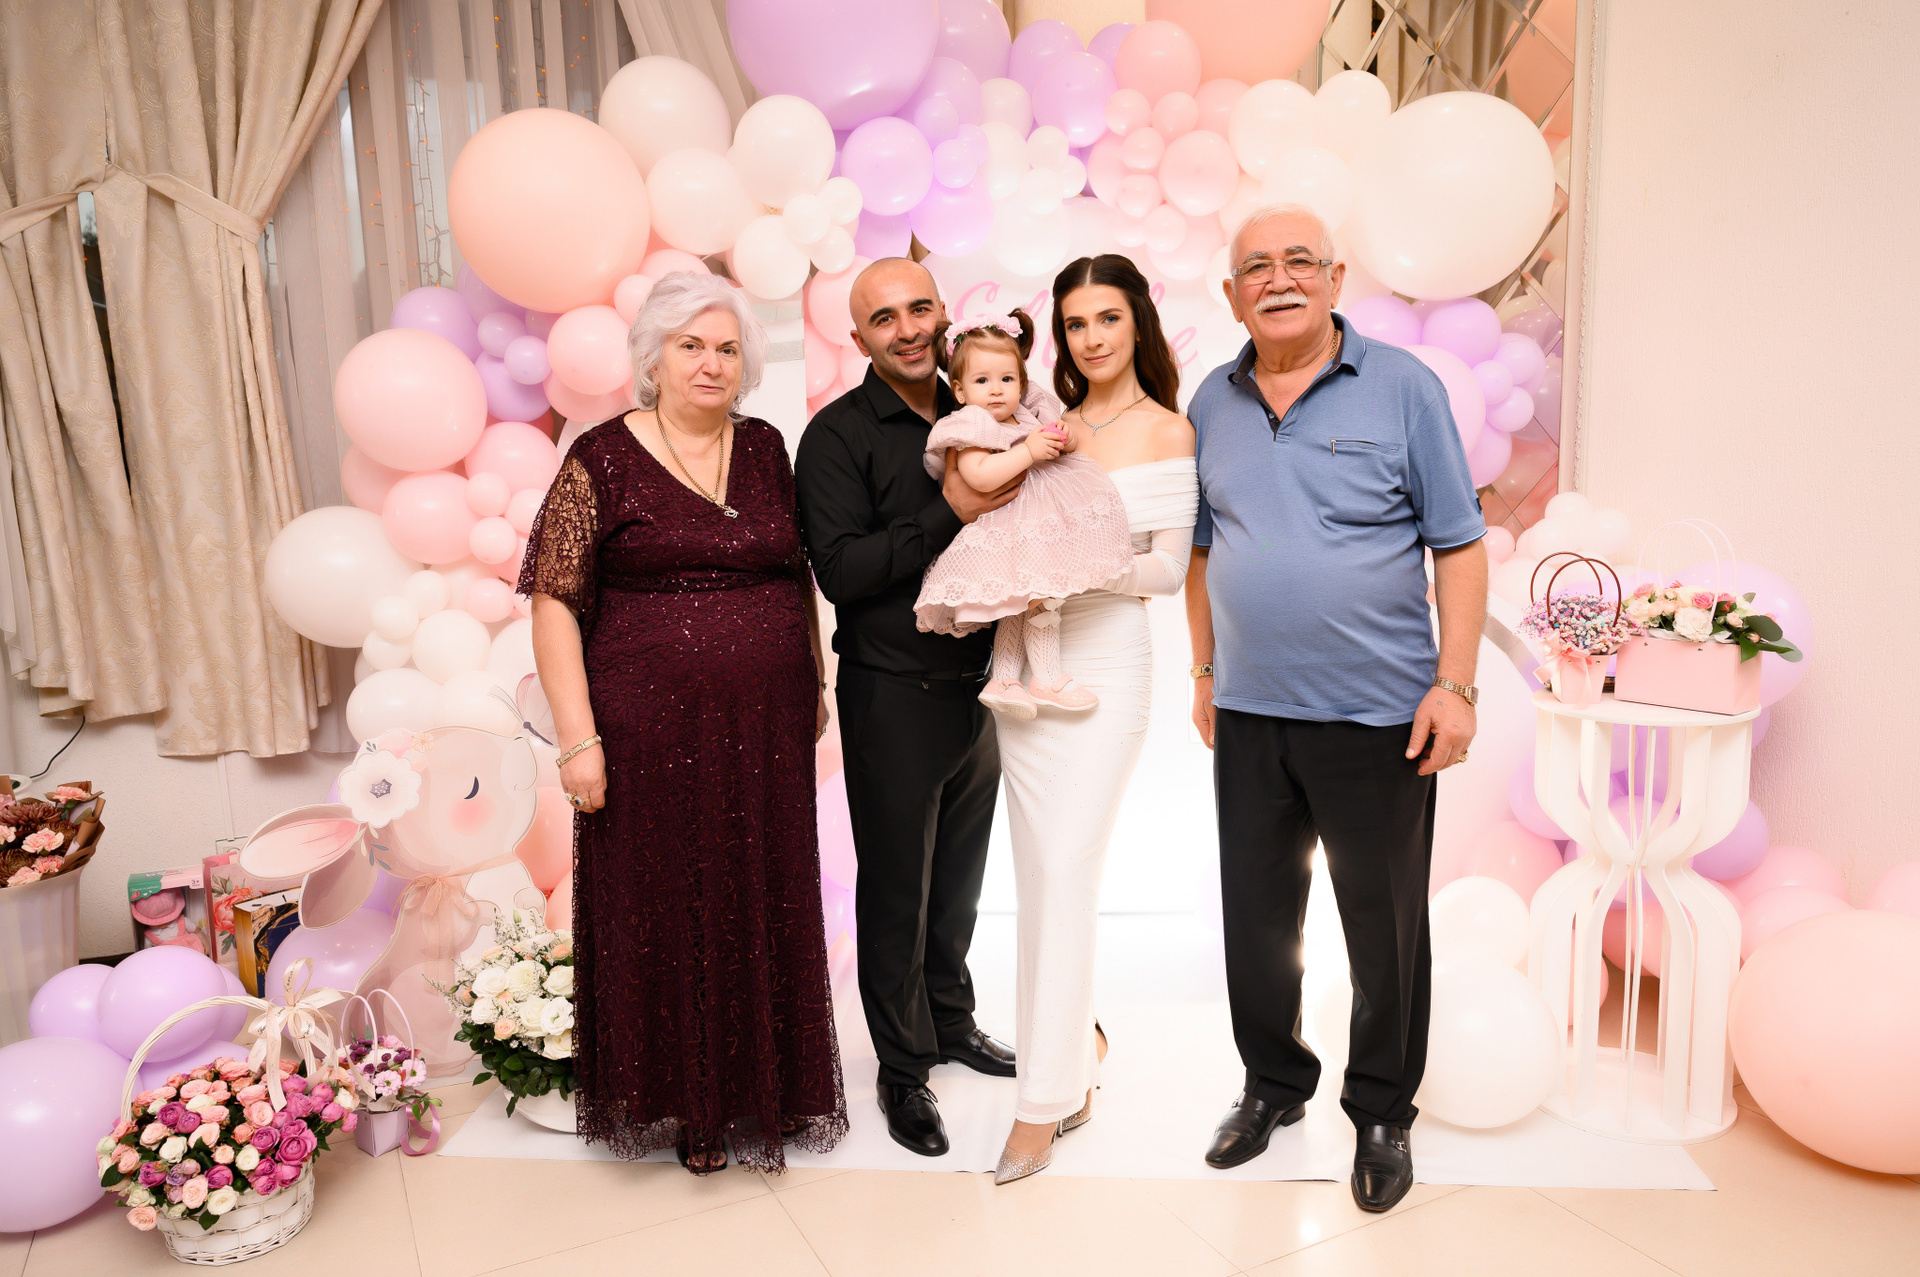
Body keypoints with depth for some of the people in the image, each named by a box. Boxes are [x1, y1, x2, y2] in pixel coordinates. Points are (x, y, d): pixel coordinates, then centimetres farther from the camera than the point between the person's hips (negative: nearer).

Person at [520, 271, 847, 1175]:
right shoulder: (603, 459, -4)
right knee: (664, 913, 9)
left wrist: (813, 686, 13)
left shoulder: (766, 450, 8)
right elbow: (554, 602, -7)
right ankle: (682, 1102, 29)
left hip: (764, 732, 4)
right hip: (653, 734, -3)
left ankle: (763, 1091, 32)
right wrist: (579, 736, -12)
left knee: (763, 912, 12)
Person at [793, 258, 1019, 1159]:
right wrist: (950, 515, -24)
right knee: (898, 888, 7)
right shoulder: (838, 434, -8)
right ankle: (903, 1067, 24)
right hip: (893, 697, -5)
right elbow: (842, 570, -18)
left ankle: (952, 1023, 39)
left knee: (959, 877, 19)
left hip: (976, 687, 6)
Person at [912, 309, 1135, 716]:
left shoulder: (1026, 418, 11)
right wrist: (1029, 451, -26)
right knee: (1039, 595, -11)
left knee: (1021, 607, 9)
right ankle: (1048, 680, 1)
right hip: (1009, 539, -8)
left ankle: (1002, 681, 14)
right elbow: (980, 476, -31)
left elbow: (1059, 441, 29)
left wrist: (1063, 441, 5)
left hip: (1036, 525, 8)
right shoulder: (972, 427, -13)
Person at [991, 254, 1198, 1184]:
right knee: (1039, 873, 10)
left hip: (1104, 665, -5)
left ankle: (1045, 1102, 2)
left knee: (1066, 874, -8)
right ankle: (1077, 1041, 30)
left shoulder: (1167, 430, 0)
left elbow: (1170, 569, -4)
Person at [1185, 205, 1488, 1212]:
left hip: (1377, 714, -3)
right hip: (1249, 714, 4)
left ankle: (1382, 1112, 30)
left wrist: (1455, 684, -10)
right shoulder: (1212, 402, 7)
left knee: (1385, 925, 9)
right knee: (1254, 912, 14)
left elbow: (1459, 545, -4)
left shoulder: (1404, 387, -4)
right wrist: (1205, 671, 12)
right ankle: (1274, 1083, 36)